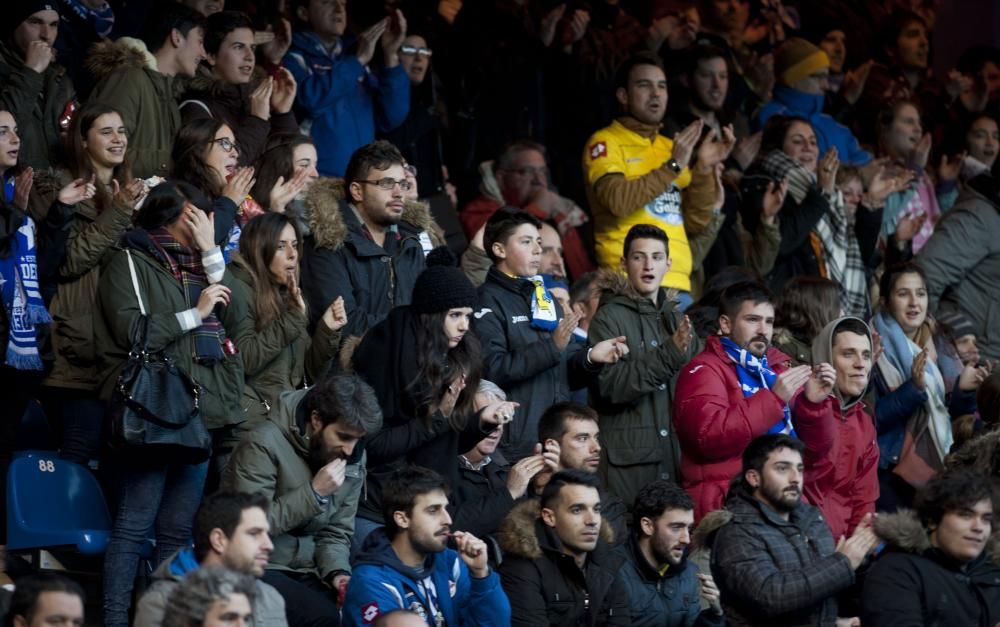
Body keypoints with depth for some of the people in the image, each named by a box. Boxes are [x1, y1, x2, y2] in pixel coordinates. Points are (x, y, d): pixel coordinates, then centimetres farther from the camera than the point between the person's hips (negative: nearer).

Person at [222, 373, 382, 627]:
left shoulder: (353, 457, 5)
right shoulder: (265, 444, -16)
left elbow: (337, 532, 11)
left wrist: (337, 571, -9)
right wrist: (314, 492, -23)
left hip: (308, 572, 6)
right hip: (260, 569, -6)